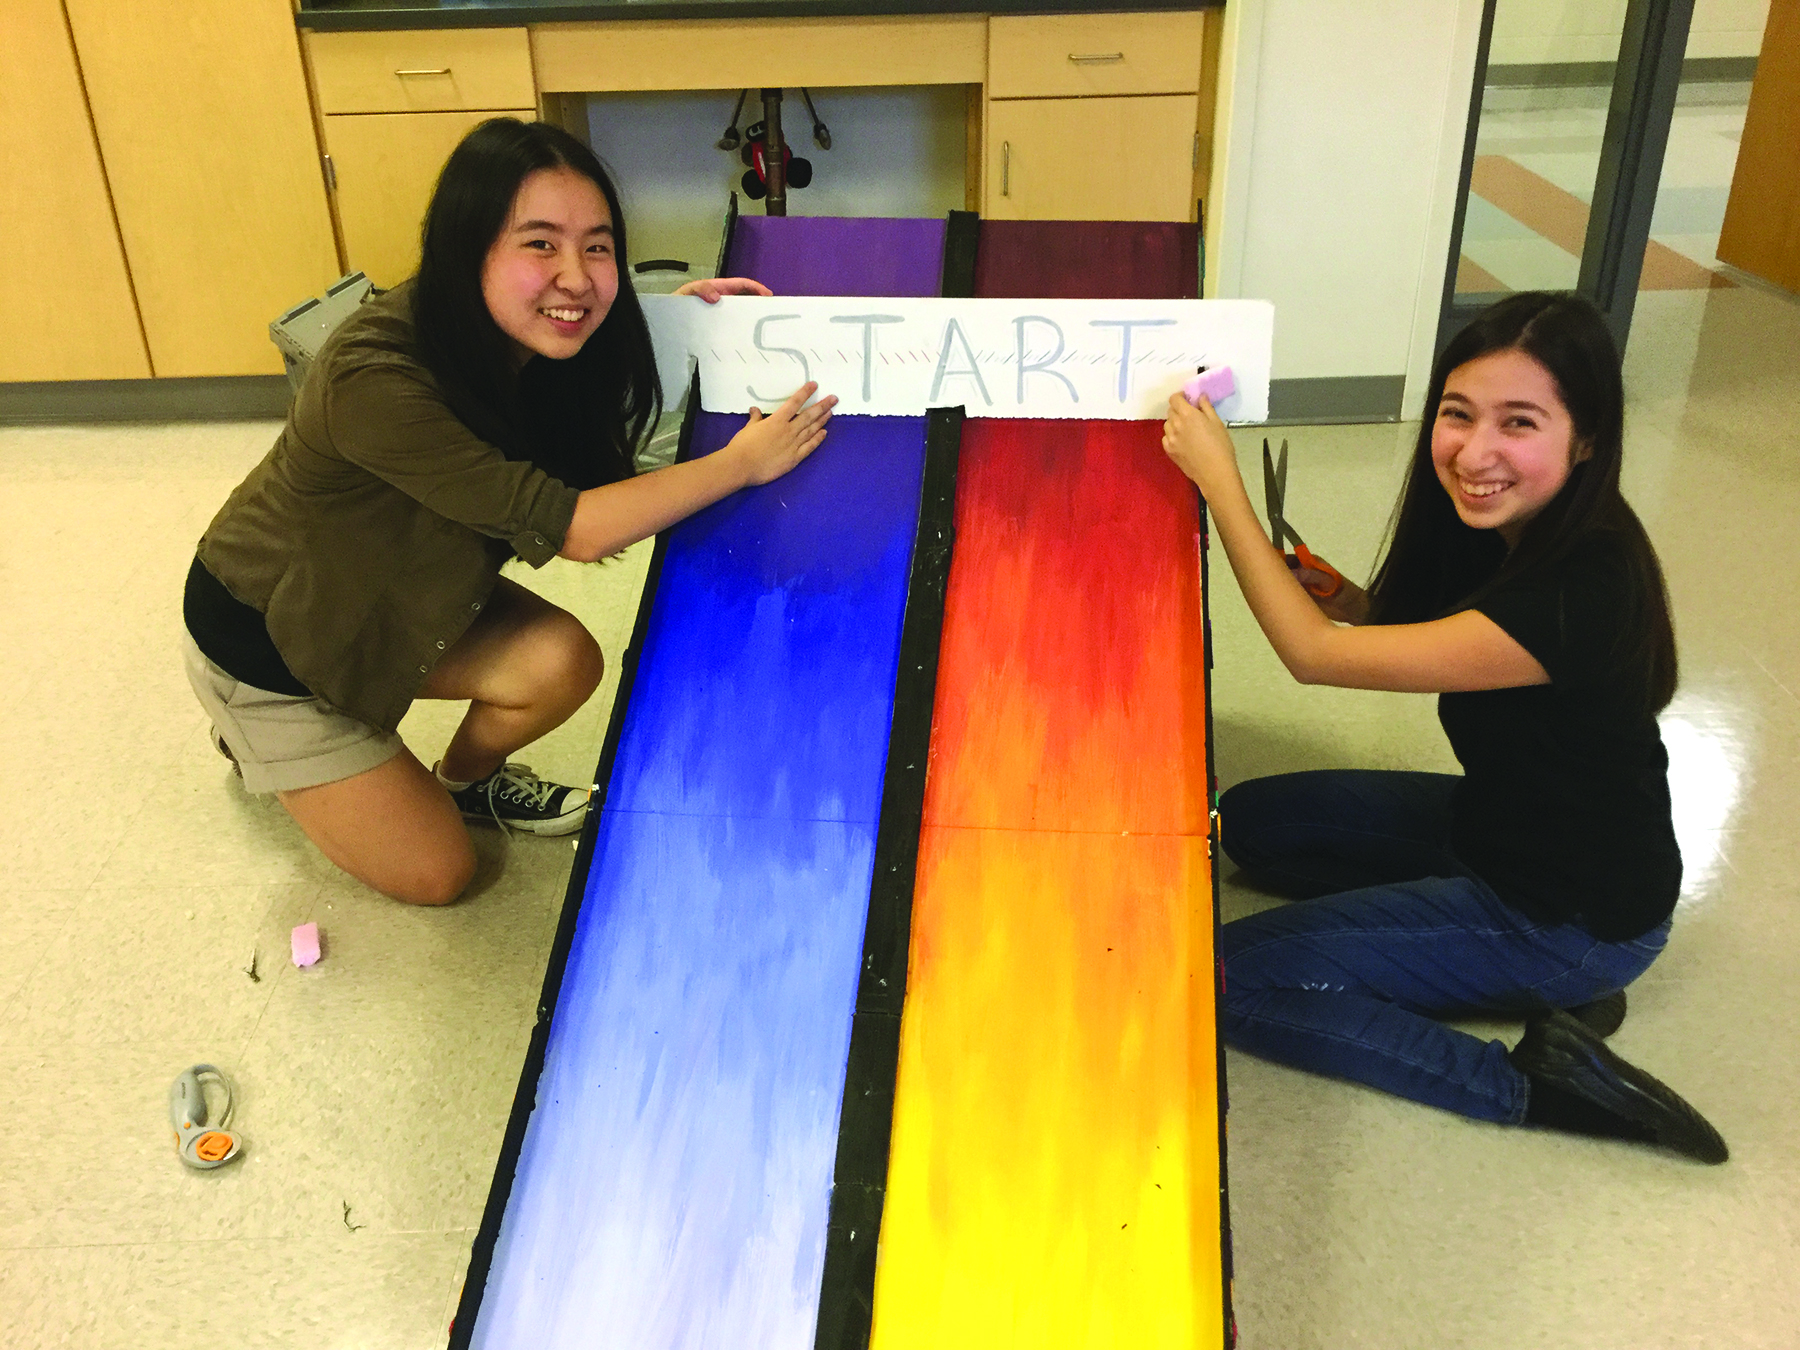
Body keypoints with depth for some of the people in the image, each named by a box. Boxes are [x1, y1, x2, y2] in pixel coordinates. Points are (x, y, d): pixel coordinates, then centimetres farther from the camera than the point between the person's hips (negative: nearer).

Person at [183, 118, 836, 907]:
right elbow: (570, 527, -39)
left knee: (564, 664, -16)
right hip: (269, 638, -6)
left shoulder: (514, 339, -18)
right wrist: (745, 462, -30)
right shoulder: (375, 381, -39)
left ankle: (463, 779, 17)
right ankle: (257, 737, 23)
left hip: (392, 593, 6)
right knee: (434, 873, 0)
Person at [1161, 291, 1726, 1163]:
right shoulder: (1507, 527, -7)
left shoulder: (1580, 595, -35)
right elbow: (1421, 630, 12)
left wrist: (1218, 478, -23)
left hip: (1572, 915, -9)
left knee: (1231, 976, -16)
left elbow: (1315, 655, -29)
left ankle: (1538, 1085, -7)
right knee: (1249, 821, 13)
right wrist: (1348, 599, -9)